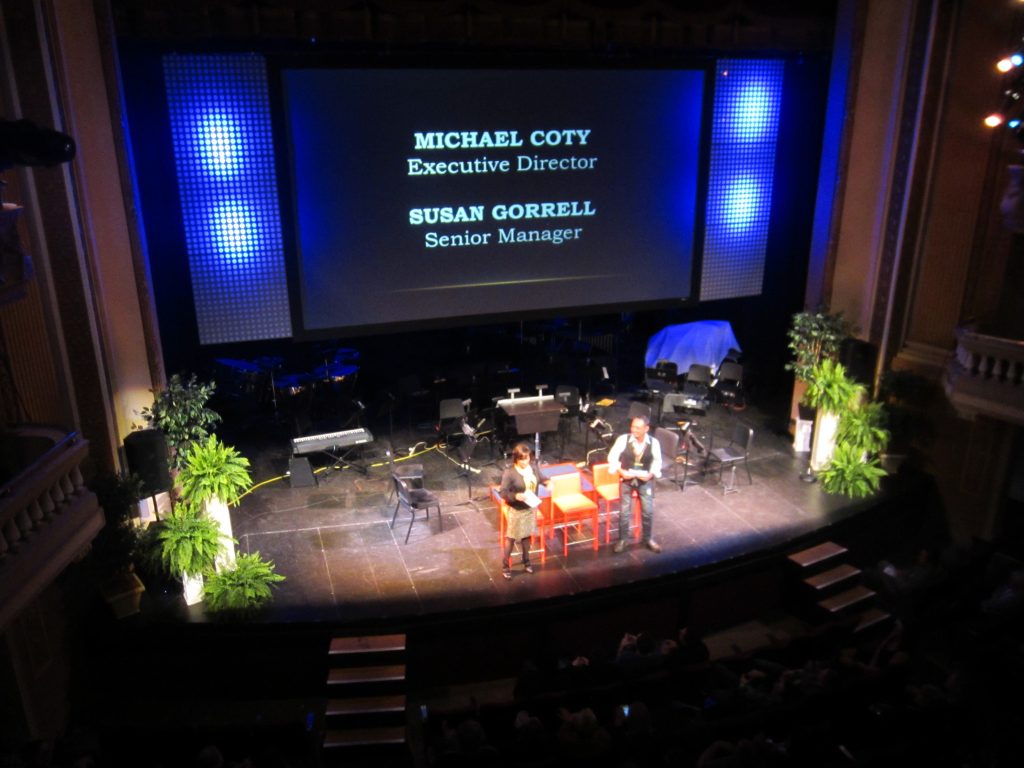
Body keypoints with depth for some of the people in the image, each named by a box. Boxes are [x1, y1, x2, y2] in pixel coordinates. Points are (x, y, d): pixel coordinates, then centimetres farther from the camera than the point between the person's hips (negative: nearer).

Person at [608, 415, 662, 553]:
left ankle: (648, 539, 25)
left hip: (645, 480, 1)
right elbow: (612, 456, -6)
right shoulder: (623, 439, -16)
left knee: (648, 511, 3)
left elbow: (657, 461, 2)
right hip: (626, 479, -1)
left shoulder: (654, 443, -13)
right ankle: (622, 539, 23)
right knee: (624, 511, 3)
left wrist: (651, 474, -14)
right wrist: (621, 471, -18)